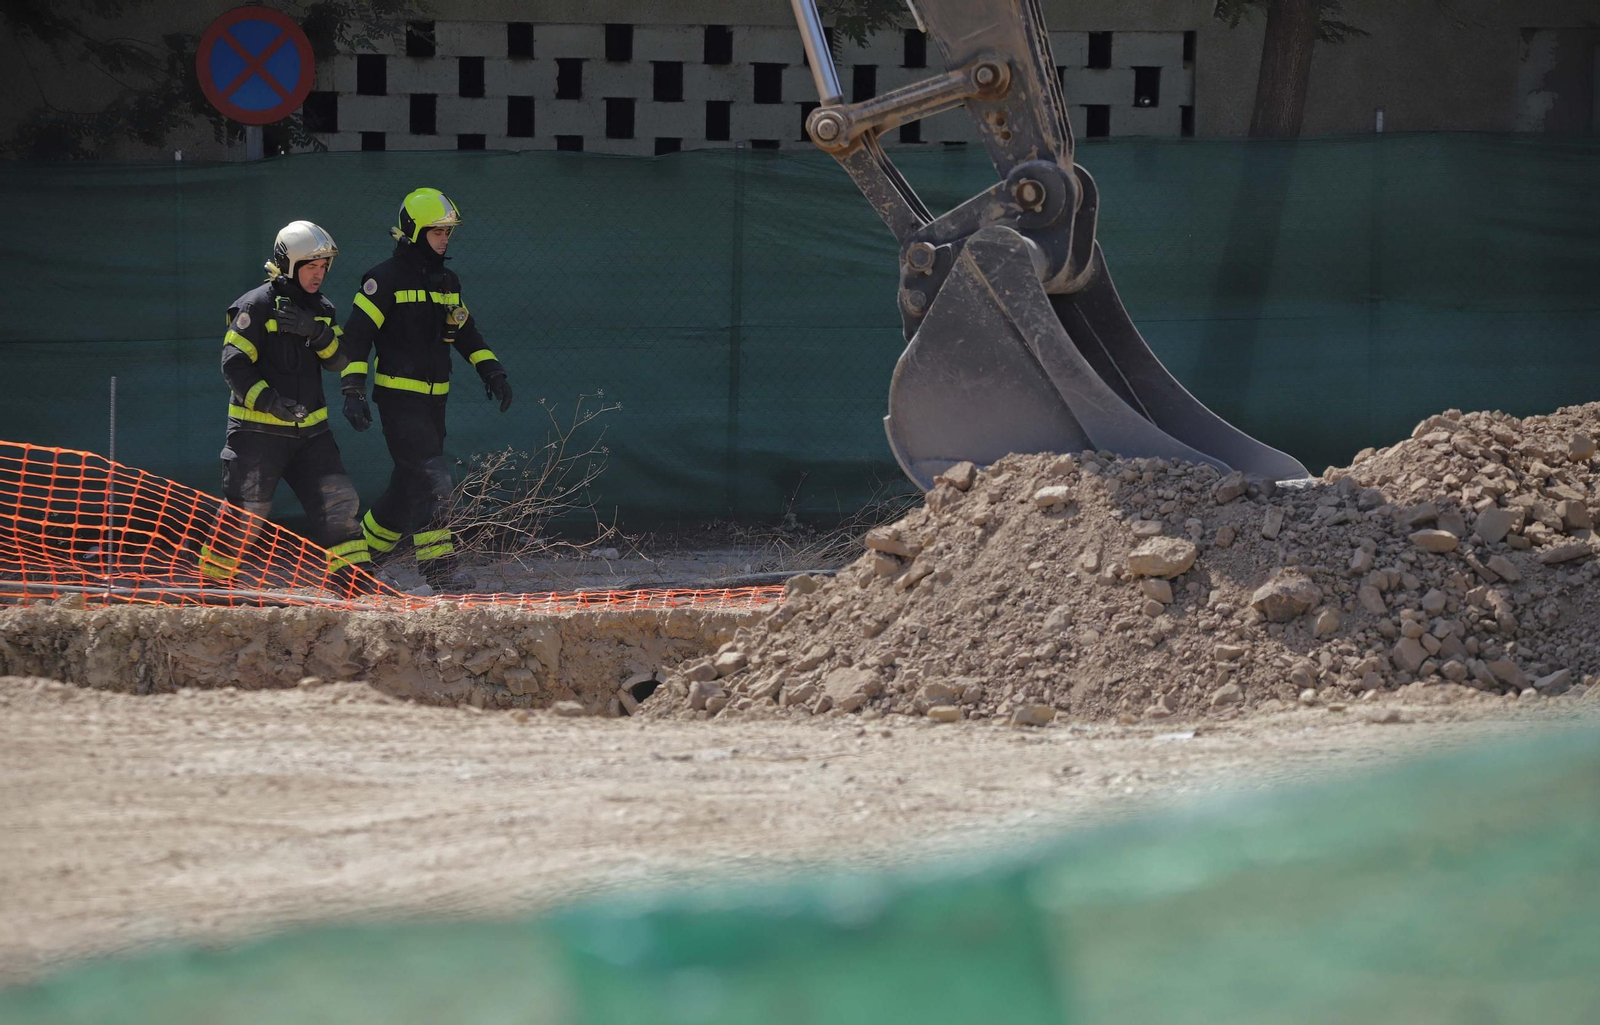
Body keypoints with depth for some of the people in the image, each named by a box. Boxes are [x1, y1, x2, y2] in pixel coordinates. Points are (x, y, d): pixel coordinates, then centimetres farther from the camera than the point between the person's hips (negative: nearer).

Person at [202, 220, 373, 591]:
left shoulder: (322, 309, 12)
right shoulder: (257, 306, -10)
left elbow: (339, 361, 2)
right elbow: (234, 364, -15)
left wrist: (317, 331, -16)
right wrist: (268, 401, -27)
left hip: (310, 429, 6)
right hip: (258, 430, -6)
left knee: (337, 502, 0)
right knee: (245, 510, -3)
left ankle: (351, 575, 6)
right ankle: (213, 580, 9)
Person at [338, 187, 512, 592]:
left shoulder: (447, 282, 15)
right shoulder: (386, 279, -8)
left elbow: (466, 332, 25)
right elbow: (356, 335, -12)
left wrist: (492, 372, 13)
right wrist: (353, 391, -19)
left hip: (434, 399, 8)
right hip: (398, 396, -8)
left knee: (411, 484, 8)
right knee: (431, 480, -14)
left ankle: (366, 547, 19)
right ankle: (438, 567, -9)